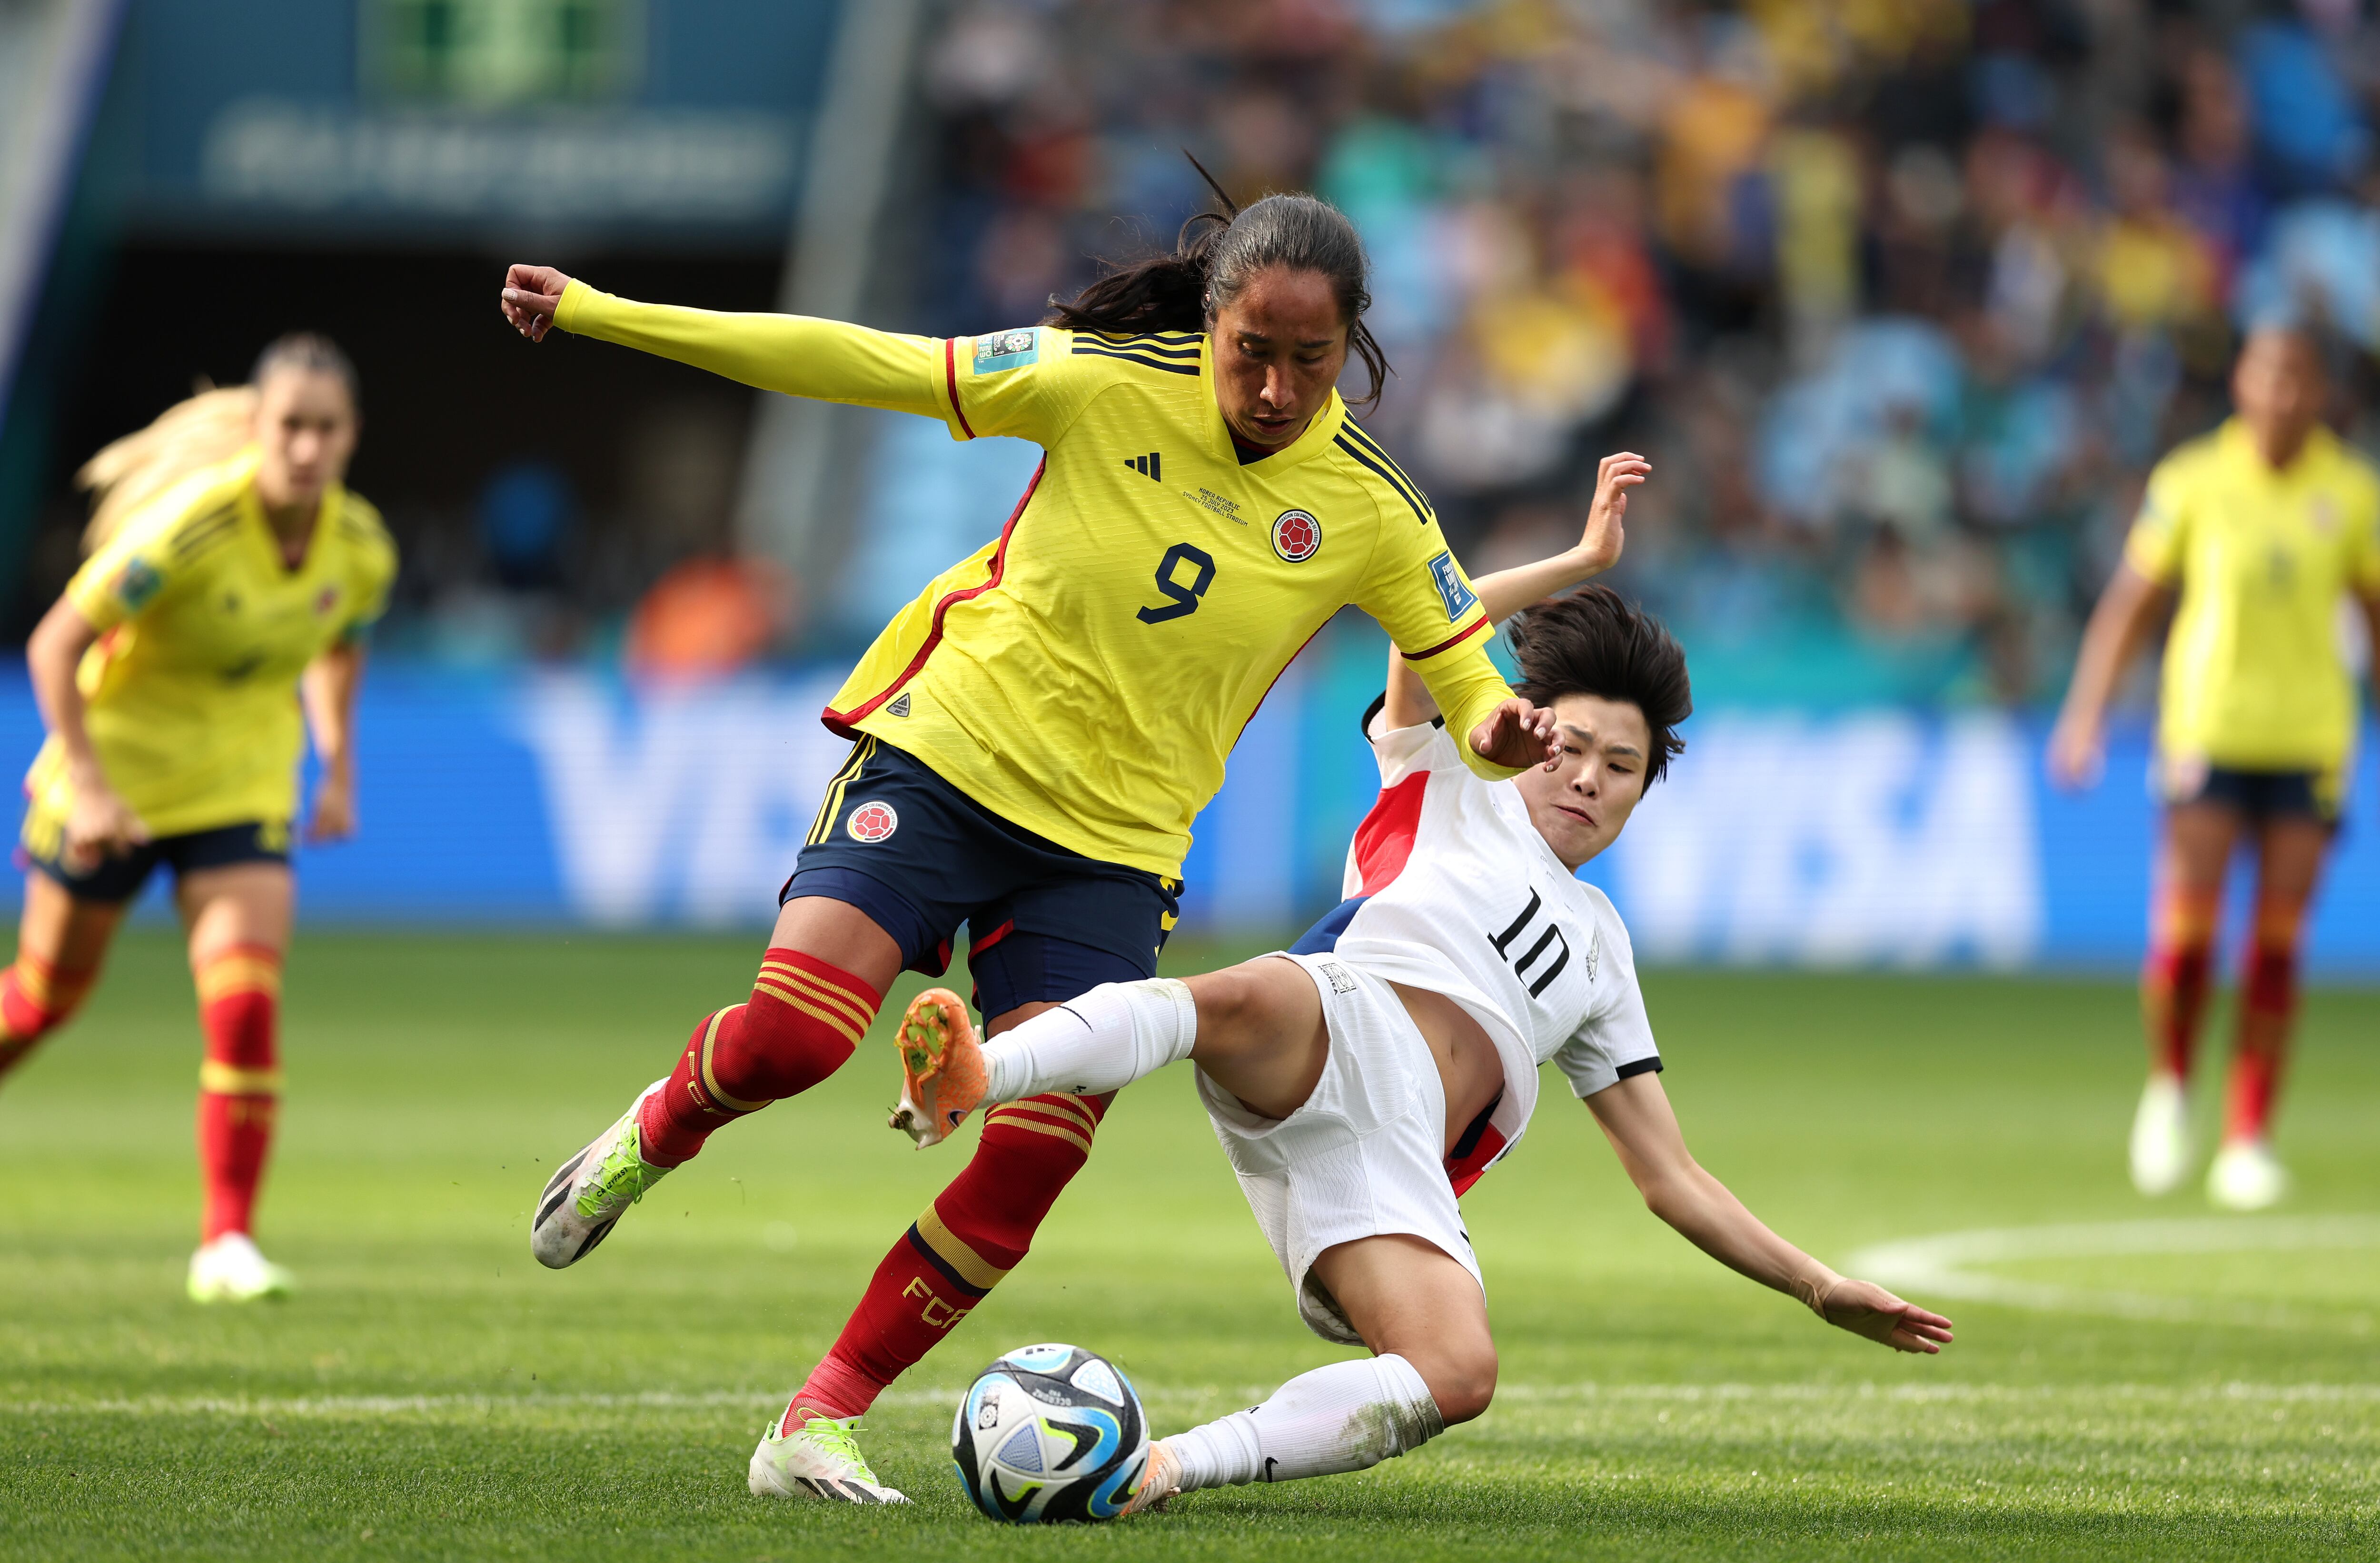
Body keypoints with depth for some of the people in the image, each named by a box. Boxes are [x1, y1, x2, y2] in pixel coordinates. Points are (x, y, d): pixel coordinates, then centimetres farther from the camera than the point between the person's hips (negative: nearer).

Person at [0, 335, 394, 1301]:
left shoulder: (361, 551, -10)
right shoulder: (189, 527, -27)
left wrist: (338, 769, 6)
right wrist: (86, 783, -25)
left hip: (244, 792, 3)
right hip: (118, 775, -3)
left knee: (247, 1005, -16)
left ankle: (227, 1243, -11)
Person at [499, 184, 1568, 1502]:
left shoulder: (1369, 508, -4)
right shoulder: (1110, 383, -9)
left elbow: (1466, 678, 3)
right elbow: (863, 365, -6)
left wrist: (1495, 733, -24)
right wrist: (594, 313, -6)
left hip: (1112, 844, 2)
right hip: (946, 750, -2)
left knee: (1037, 1156, -12)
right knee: (789, 1036, -21)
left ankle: (817, 1427, 2)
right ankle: (653, 1136, 16)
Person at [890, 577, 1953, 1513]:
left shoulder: (1600, 951, 37)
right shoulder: (1447, 783, 28)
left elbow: (1671, 1180, 37)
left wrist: (1819, 1289, 31)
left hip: (1399, 1159, 4)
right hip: (1331, 1034, -4)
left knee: (1459, 1377, -29)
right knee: (1250, 998, -43)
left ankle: (1166, 1467, -33)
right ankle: (975, 1079, -64)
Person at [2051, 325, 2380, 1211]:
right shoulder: (2193, 482, 0)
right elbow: (2131, 603, 5)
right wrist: (2086, 715, -2)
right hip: (2208, 729, -1)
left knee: (2278, 945, -2)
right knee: (2186, 930, -11)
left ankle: (2249, 1140, 6)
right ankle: (2169, 1087, 16)